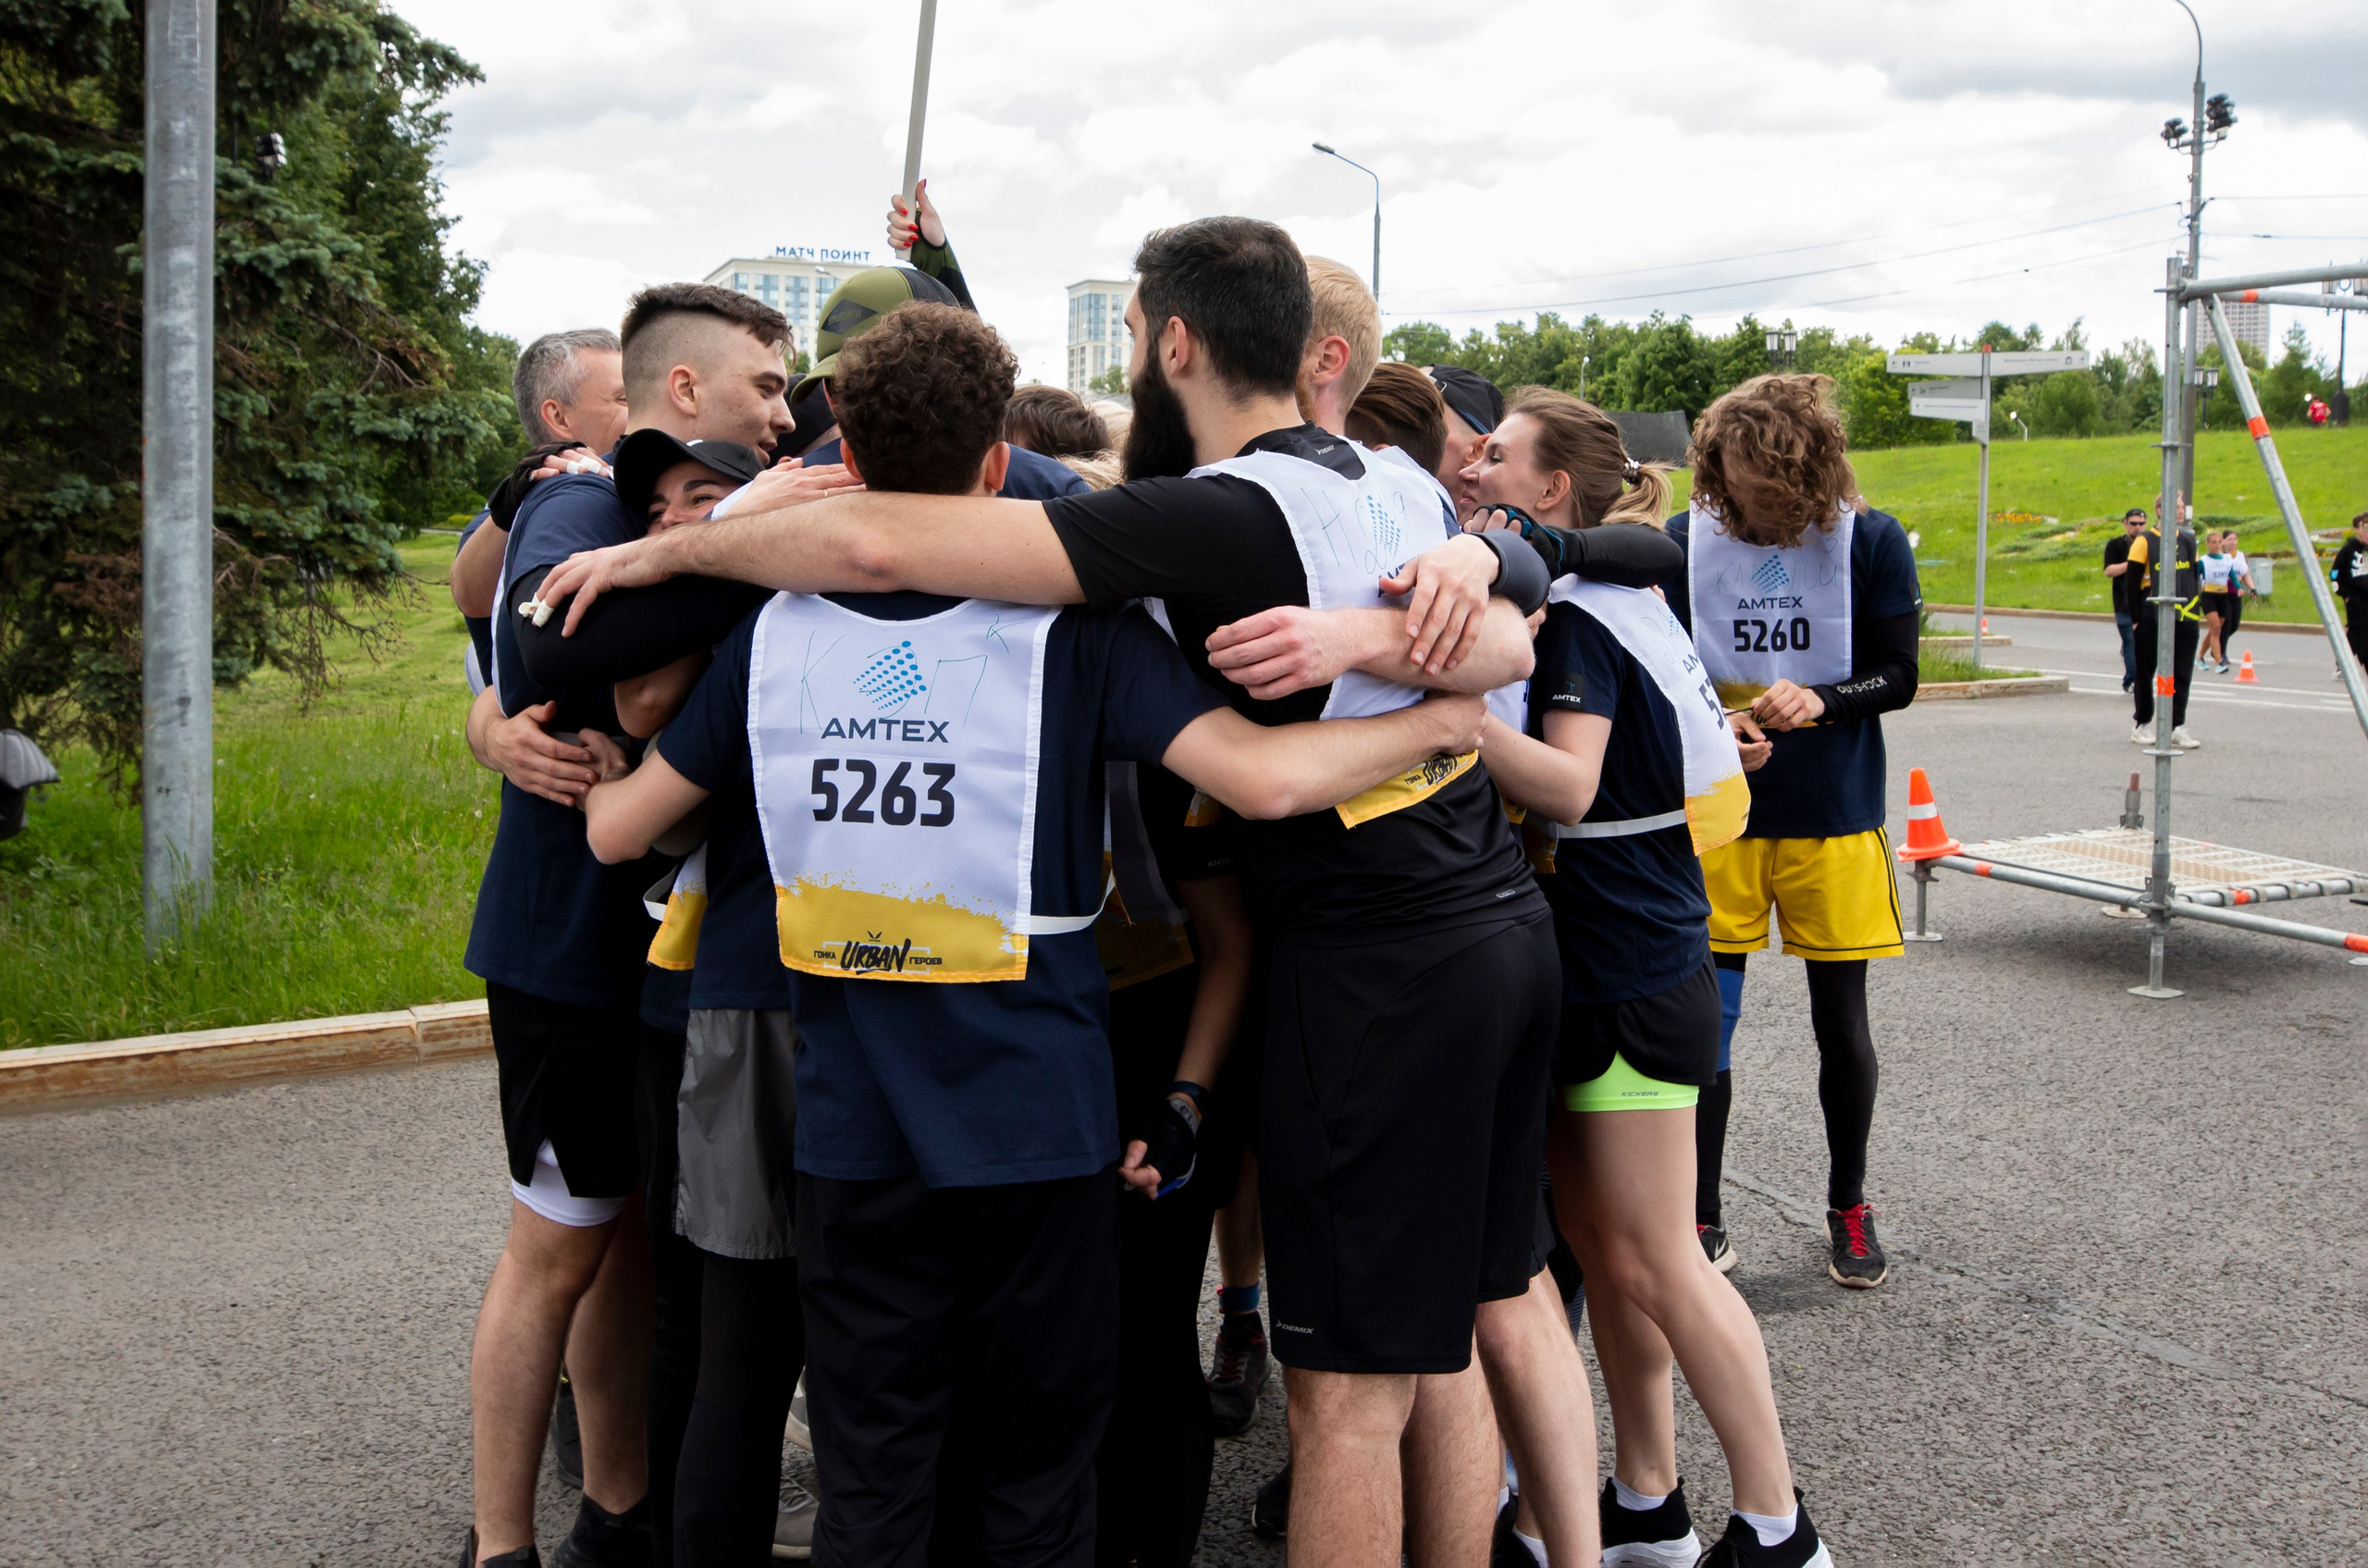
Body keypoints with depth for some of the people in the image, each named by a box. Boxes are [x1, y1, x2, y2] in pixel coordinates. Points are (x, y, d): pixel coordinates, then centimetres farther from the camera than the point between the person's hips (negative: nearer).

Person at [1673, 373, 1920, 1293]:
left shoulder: (1872, 542, -6)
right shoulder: (1687, 541, -4)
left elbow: (1897, 676, -4)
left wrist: (1819, 700, -23)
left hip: (1834, 818, 0)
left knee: (1841, 1019, 8)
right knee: (1705, 1023, 2)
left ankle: (1848, 1209, 29)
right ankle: (1701, 1222, 16)